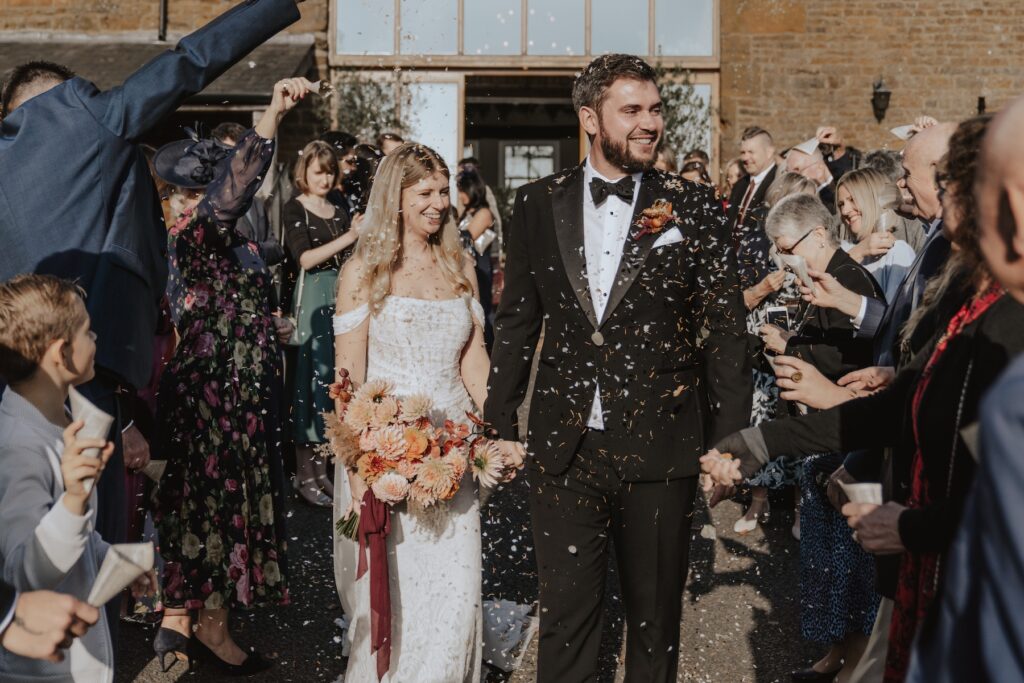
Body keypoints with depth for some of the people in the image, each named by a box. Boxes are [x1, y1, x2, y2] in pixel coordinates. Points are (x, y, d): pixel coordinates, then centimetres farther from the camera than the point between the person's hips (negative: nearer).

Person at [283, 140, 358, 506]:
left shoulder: (339, 214, 15)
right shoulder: (295, 209, -1)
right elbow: (305, 258, -13)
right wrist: (349, 237, -18)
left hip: (340, 300, 6)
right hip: (311, 301, -5)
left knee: (332, 378, 7)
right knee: (310, 377, -3)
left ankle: (322, 471, 16)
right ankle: (304, 475, 5)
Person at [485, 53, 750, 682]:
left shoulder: (695, 208, -2)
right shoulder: (539, 204, 3)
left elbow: (727, 328, -2)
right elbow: (516, 320, 8)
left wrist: (731, 441, -5)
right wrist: (502, 423, 7)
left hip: (661, 448, -1)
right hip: (564, 448, 1)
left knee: (656, 618, 14)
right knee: (566, 614, 10)